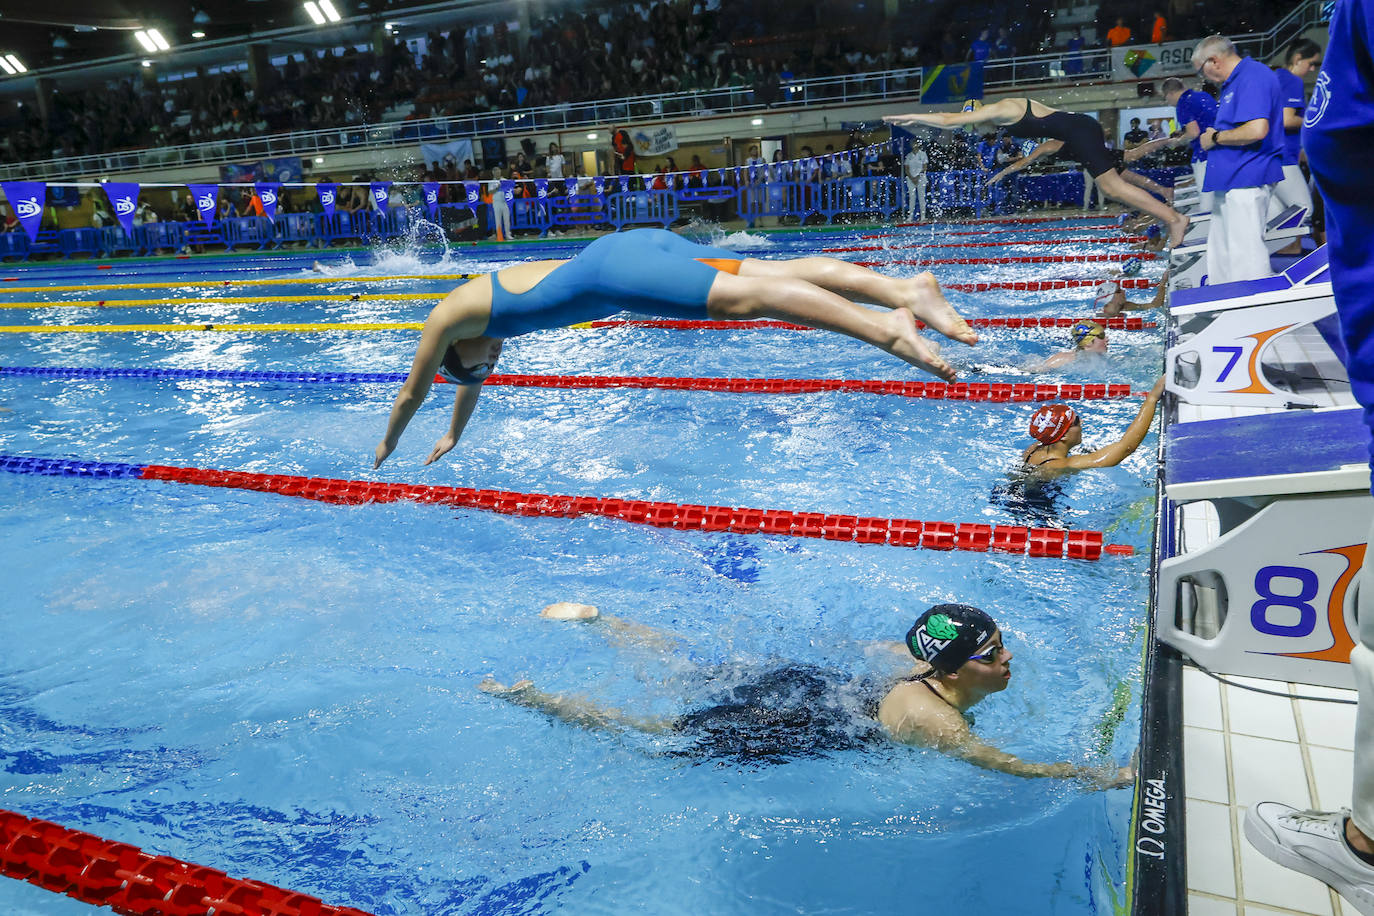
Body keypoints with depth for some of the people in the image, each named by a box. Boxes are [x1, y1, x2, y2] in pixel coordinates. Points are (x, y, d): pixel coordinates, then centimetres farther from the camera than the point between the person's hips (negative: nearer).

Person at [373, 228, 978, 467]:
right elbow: (473, 382, 49)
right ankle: (907, 288, -16)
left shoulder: (445, 317, 14)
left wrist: (387, 446, 39)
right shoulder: (489, 315, 35)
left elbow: (412, 393, 24)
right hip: (632, 244, 7)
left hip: (610, 270, -7)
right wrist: (452, 437, 59)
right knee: (776, 272, -6)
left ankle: (885, 328, -34)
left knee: (743, 297, -22)